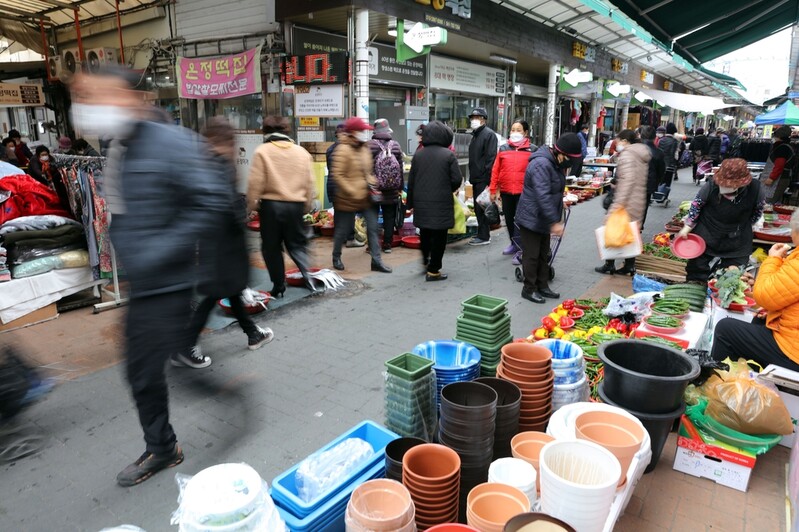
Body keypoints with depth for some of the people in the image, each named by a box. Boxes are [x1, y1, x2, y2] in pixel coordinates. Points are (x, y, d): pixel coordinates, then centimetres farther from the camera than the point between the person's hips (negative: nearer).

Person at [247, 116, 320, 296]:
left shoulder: (262, 151, -6)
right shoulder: (301, 152, 5)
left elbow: (255, 182, -9)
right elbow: (310, 183, 6)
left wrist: (251, 204, 3)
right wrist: (307, 205, 16)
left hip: (271, 205, -3)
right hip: (296, 205, 3)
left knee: (271, 247, 10)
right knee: (297, 243, 17)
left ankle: (278, 286, 13)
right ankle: (307, 273, -5)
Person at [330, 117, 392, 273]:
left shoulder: (365, 148, 9)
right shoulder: (342, 150, -14)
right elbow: (338, 175, -19)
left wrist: (371, 182, 4)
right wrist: (352, 192, -22)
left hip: (366, 197, 7)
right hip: (348, 199, -7)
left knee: (373, 228, 4)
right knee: (343, 230, 8)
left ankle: (376, 261, 11)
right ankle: (336, 257, 28)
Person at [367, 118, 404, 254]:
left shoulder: (369, 145, -8)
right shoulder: (396, 145, 1)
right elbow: (400, 168, 5)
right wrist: (400, 188, 12)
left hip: (374, 188, -2)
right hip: (392, 191, 2)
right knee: (389, 217, 11)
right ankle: (387, 244, 15)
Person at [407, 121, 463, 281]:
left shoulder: (418, 154, 4)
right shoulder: (449, 155, -7)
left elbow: (411, 180, 5)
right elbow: (457, 180, -9)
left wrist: (410, 202, 13)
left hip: (421, 202, 4)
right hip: (441, 203, -4)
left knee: (424, 232, 21)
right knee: (439, 236, 3)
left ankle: (426, 260, 36)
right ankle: (433, 270, 6)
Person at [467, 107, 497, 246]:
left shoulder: (489, 134, -10)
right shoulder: (475, 134, 19)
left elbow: (490, 157, -18)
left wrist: (486, 177, -22)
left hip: (483, 179, -9)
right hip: (476, 178, 9)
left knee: (481, 208, -5)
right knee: (478, 207, 14)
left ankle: (484, 236, 3)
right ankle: (482, 234, 23)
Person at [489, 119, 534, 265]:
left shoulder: (532, 150, -1)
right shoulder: (503, 149, 6)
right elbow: (496, 170, 6)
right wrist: (493, 190, 4)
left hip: (523, 192, -4)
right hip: (506, 191, 4)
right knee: (509, 219, 15)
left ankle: (520, 250, 1)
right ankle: (514, 244, 34)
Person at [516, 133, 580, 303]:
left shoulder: (555, 163, 8)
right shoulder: (541, 165, -25)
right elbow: (543, 196, -32)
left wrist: (556, 218, 20)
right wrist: (554, 221, -32)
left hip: (543, 219, 10)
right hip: (531, 219, -10)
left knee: (543, 255, 17)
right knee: (531, 255, 0)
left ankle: (542, 286, 29)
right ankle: (529, 289, 13)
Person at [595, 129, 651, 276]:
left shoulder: (627, 155, -11)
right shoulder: (642, 155, 17)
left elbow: (628, 179, -23)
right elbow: (641, 180, 19)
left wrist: (620, 202, -26)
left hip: (626, 202, -9)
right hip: (639, 201, 9)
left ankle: (609, 265, 7)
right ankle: (630, 266, 16)